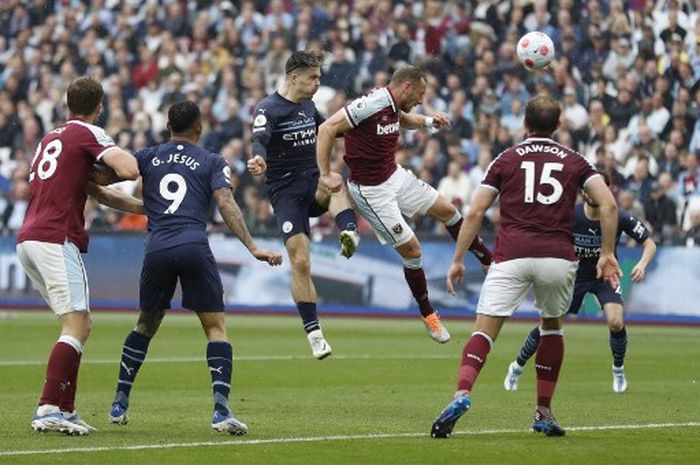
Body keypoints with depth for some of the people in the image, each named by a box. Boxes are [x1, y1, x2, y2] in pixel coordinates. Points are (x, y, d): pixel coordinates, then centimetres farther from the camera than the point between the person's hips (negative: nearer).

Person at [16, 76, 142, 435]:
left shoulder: (50, 138, 25)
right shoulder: (88, 133, -1)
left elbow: (97, 192, 26)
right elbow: (129, 170, -17)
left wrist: (144, 208, 24)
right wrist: (124, 160, 7)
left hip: (27, 240, 9)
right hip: (56, 240, -9)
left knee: (78, 325, 14)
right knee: (77, 328, -11)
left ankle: (65, 410, 9)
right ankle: (49, 409, -21)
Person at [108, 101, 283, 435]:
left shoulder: (147, 157, 17)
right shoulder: (212, 162, 12)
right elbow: (226, 204, -2)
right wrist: (253, 248, -7)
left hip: (157, 249, 3)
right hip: (194, 247, -2)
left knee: (146, 325, 21)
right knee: (215, 326, 2)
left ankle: (119, 404, 23)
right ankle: (221, 410, -13)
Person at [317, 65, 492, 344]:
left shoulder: (394, 104, 1)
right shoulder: (372, 104, -26)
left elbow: (405, 121, 27)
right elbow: (327, 128, -28)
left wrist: (429, 121, 7)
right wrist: (326, 175, -30)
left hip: (395, 176, 9)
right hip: (371, 191, -9)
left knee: (447, 210, 17)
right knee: (412, 250, -5)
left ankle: (490, 262, 37)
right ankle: (428, 315, 14)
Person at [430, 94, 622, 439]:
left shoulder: (506, 159, 12)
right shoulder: (573, 161, 15)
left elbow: (475, 212, 6)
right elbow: (608, 204, 3)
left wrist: (458, 260, 11)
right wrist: (607, 254, 9)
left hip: (511, 255, -1)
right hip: (558, 256, 2)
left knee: (484, 331, -4)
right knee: (552, 326, 24)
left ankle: (462, 394, -31)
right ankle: (543, 412, 21)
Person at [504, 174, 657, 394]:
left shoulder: (620, 217, -21)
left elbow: (649, 244, -13)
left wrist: (642, 264, -31)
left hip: (606, 274, 0)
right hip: (575, 274, 0)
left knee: (616, 322, -22)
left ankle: (618, 370, 6)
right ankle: (517, 367, 18)